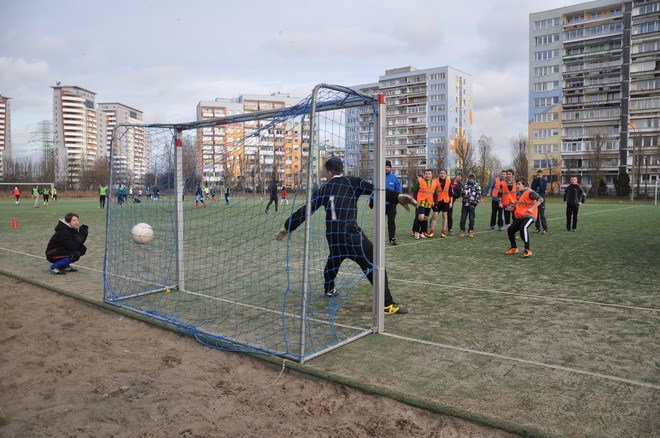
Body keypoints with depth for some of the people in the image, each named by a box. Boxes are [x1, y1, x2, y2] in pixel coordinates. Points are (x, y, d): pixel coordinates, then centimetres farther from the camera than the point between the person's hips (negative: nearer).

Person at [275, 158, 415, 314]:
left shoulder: (323, 189, 15)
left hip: (331, 235, 5)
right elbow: (373, 189, -10)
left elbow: (305, 210, 17)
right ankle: (387, 304, -9)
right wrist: (399, 197, -14)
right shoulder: (351, 182, 4)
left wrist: (286, 228, 25)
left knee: (334, 259, 33)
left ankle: (329, 290, 51)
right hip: (350, 233, -5)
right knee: (373, 265, -4)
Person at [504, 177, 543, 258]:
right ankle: (514, 248, 27)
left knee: (523, 228, -33)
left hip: (529, 216, -9)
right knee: (510, 229, 5)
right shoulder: (518, 193, 13)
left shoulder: (529, 192, -12)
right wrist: (512, 208, 9)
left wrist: (532, 209, -31)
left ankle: (527, 250, -28)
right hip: (519, 217, 9)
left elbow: (540, 199, -23)